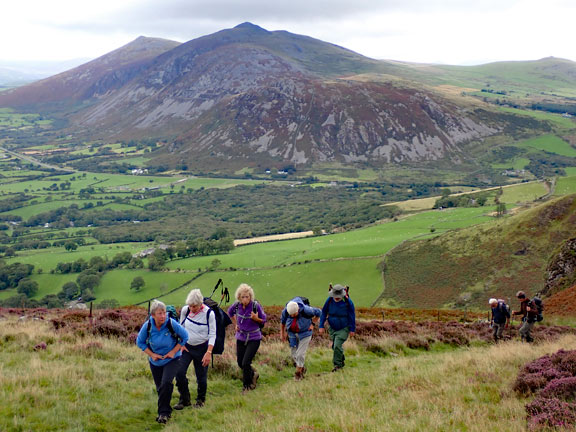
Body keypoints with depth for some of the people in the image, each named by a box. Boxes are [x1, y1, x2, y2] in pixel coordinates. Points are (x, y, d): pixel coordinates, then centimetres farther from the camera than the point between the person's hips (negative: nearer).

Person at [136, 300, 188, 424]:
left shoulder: (171, 323, -23)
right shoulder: (147, 326, -17)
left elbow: (185, 337, -8)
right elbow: (140, 342, 0)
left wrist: (174, 351, -12)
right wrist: (151, 354, -10)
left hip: (172, 359, -3)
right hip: (155, 361, 3)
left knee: (166, 383, -22)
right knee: (160, 388, 12)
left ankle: (163, 412, -10)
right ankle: (166, 411, 35)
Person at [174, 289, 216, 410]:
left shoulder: (209, 313, -16)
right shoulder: (185, 310, -7)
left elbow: (212, 335, -11)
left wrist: (209, 352, -18)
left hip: (202, 348, -3)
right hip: (186, 346, 3)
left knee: (201, 376, 3)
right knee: (179, 372, -11)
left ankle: (201, 400, 28)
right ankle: (184, 400, 6)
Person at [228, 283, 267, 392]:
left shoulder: (255, 305, -19)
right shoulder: (237, 305, -9)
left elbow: (263, 320, -6)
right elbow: (230, 312, 16)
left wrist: (256, 319, -26)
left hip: (254, 338, -4)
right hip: (241, 337, 5)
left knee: (246, 363, -12)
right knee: (240, 363, 12)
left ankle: (247, 386, 10)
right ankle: (253, 374, 42)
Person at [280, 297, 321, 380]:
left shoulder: (306, 310, -30)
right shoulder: (285, 311, -21)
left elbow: (318, 312, -11)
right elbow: (282, 321, 2)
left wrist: (313, 324, -9)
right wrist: (282, 333, 9)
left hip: (304, 333, -3)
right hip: (292, 333, 4)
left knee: (301, 354, -8)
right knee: (294, 353, 8)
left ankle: (298, 373, 8)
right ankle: (302, 368, 31)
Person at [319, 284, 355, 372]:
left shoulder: (348, 302, -19)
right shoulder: (329, 300, -12)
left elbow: (352, 316, -8)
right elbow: (324, 313, -1)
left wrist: (352, 329, -4)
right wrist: (321, 326, -5)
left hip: (343, 329, -4)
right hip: (333, 328, 4)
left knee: (337, 346, -16)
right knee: (335, 346, 15)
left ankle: (337, 364, 0)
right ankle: (342, 360, 40)